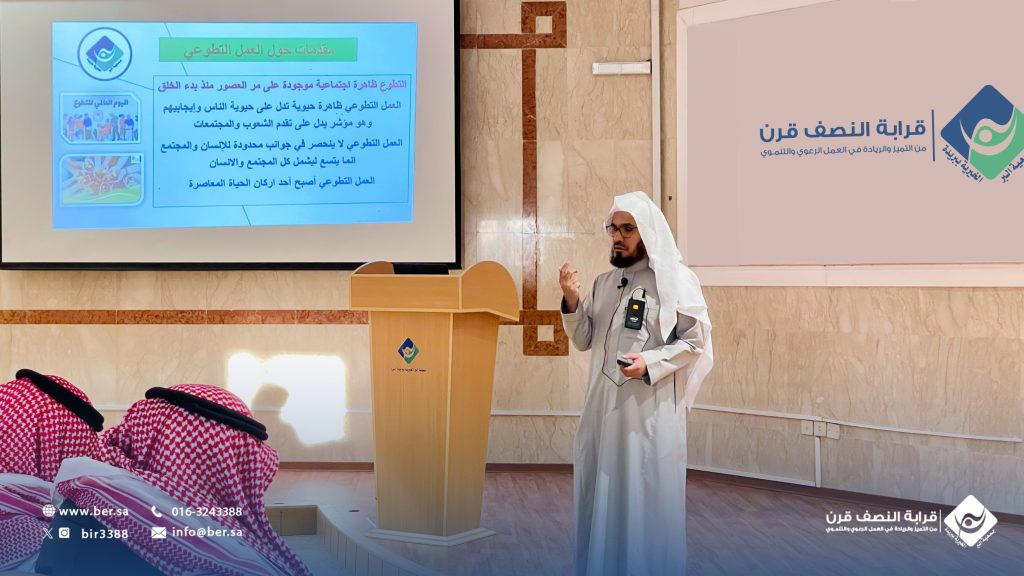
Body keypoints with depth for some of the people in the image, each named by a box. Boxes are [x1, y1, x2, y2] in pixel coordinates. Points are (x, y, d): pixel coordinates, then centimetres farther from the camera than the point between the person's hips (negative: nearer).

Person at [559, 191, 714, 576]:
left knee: (648, 498, 1)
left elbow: (695, 342, -7)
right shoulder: (604, 282, 12)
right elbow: (584, 340, 11)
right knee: (600, 495, 11)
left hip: (650, 408, -6)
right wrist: (572, 301, -5)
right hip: (604, 403, 6)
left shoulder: (676, 279, -5)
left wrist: (650, 362, -21)